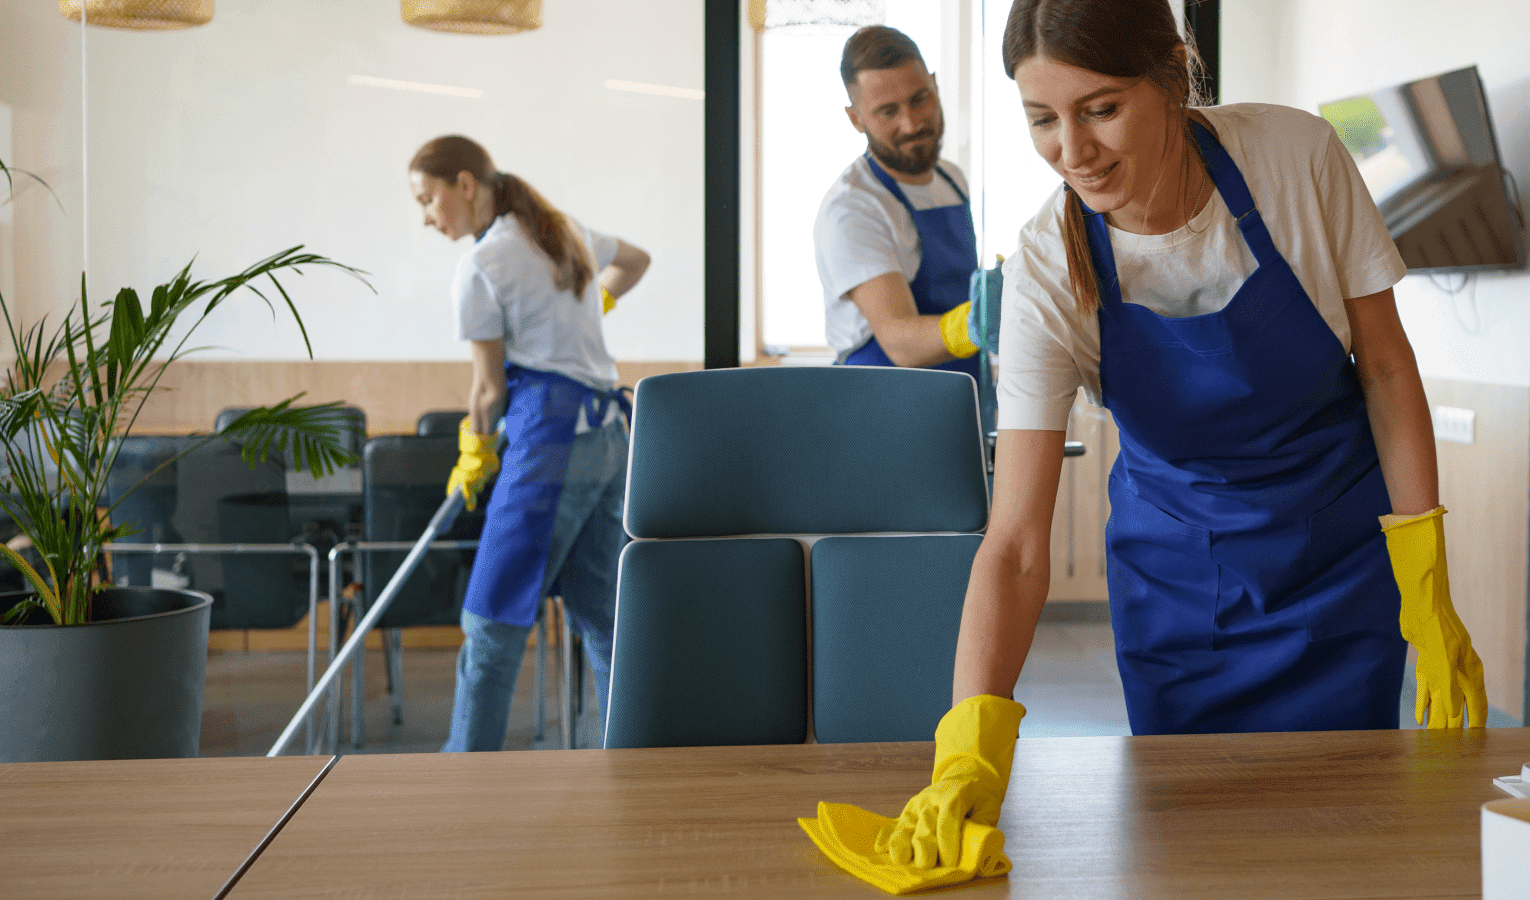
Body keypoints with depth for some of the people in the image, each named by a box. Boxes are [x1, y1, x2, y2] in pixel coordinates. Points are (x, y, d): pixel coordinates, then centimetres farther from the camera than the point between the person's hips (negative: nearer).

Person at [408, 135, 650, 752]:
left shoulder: (480, 266, -8)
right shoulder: (564, 231, 16)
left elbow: (490, 385, -3)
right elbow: (634, 260, 36)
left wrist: (474, 454, 13)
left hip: (549, 437, -9)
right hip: (610, 436, 9)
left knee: (492, 620, -4)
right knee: (600, 615, 11)